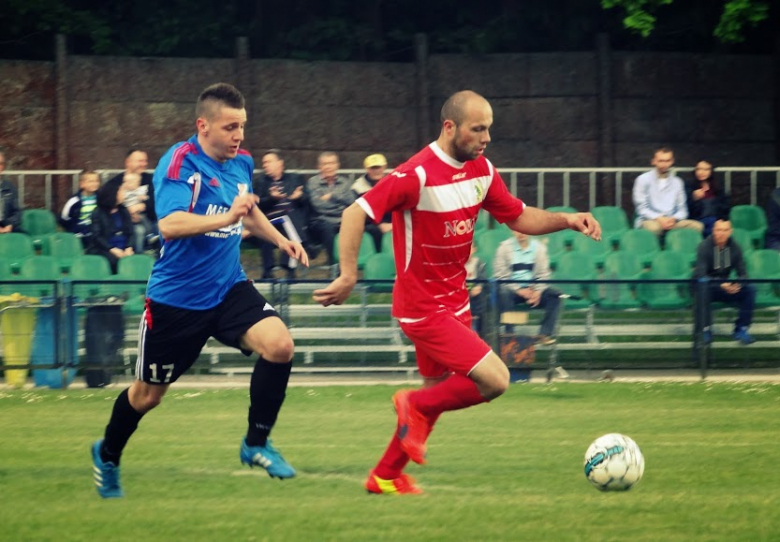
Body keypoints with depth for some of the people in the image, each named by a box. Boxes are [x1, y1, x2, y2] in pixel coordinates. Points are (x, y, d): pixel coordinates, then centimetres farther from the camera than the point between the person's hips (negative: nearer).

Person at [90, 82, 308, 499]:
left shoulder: (241, 163, 4)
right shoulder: (180, 163, -19)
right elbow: (170, 224, -35)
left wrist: (279, 239, 15)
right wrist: (224, 218, -45)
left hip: (228, 289, 5)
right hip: (176, 297, -5)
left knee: (279, 344, -20)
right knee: (148, 394, 9)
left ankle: (257, 444, -4)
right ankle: (107, 456, 39)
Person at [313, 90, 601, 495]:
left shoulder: (481, 171, 3)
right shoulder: (417, 175, -21)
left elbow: (519, 217, 13)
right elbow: (356, 213, -22)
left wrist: (566, 220, -4)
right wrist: (348, 275, -28)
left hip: (454, 302, 9)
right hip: (424, 307, -9)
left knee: (438, 392, 18)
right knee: (494, 380, -15)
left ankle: (386, 476, 32)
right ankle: (417, 406, 7)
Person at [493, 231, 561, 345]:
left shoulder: (539, 247, 6)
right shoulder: (504, 247, -1)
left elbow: (543, 274, 3)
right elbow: (501, 275, -6)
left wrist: (538, 291, -16)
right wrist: (519, 290, -17)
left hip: (533, 290, 3)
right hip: (512, 289, -3)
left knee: (555, 295, -22)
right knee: (505, 294, -37)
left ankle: (544, 334, -25)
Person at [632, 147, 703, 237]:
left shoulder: (677, 182, 15)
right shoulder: (643, 179, 4)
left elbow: (682, 209, 13)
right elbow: (641, 208, -2)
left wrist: (673, 219, -10)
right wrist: (658, 218, -17)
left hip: (671, 222, 4)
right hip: (650, 220, -4)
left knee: (697, 226, -23)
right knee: (653, 227, -41)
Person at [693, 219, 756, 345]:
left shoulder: (734, 248, -2)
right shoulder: (705, 247, -15)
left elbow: (742, 273, -1)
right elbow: (700, 275, -22)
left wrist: (737, 285, -26)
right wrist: (721, 285, -37)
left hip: (725, 286, 4)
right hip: (708, 287, -4)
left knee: (750, 289, -21)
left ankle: (741, 329, -13)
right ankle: (705, 329, -25)